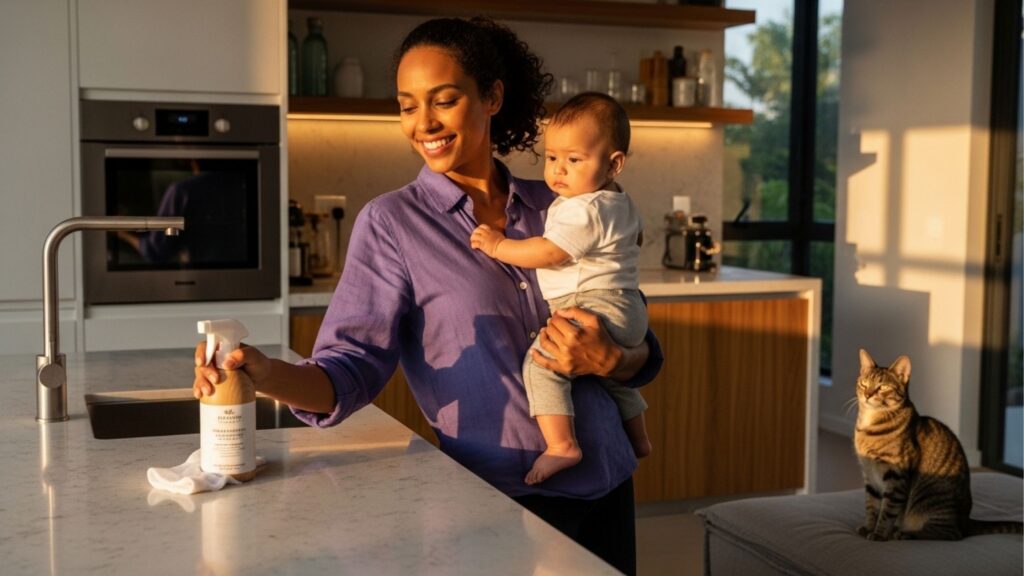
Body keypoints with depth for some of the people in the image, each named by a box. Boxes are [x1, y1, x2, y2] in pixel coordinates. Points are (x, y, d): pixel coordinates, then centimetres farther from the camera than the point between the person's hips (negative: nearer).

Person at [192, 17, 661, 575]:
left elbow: (641, 352, 6)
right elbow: (354, 364, -14)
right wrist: (270, 376, -34)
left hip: (606, 486, 4)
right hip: (502, 498, -3)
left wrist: (609, 359, -15)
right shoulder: (390, 221, -5)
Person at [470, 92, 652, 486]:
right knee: (613, 374, 34)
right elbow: (635, 236, 35)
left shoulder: (585, 210, -18)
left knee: (541, 362, -26)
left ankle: (561, 445, -33)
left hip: (595, 307, -12)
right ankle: (637, 438, 49)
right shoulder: (621, 204, 15)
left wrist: (498, 246, -13)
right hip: (628, 312, 12)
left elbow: (548, 252, -22)